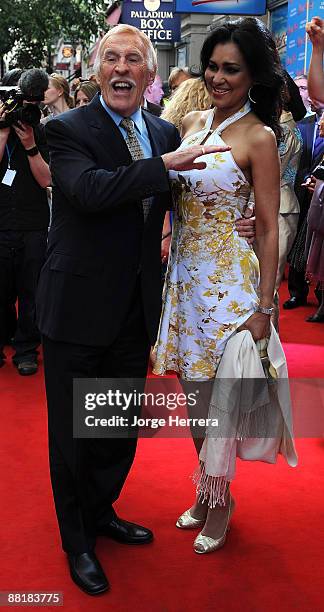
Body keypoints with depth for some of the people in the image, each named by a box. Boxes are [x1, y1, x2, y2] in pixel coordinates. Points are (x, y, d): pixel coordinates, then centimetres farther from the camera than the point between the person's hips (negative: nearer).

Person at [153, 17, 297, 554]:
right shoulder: (192, 123, 7)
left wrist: (264, 306, -11)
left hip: (230, 278, -6)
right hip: (186, 274, 6)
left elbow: (268, 228, -10)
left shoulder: (259, 137, -10)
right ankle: (206, 489, 32)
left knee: (220, 394, 3)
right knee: (195, 392, 14)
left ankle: (218, 500, 25)